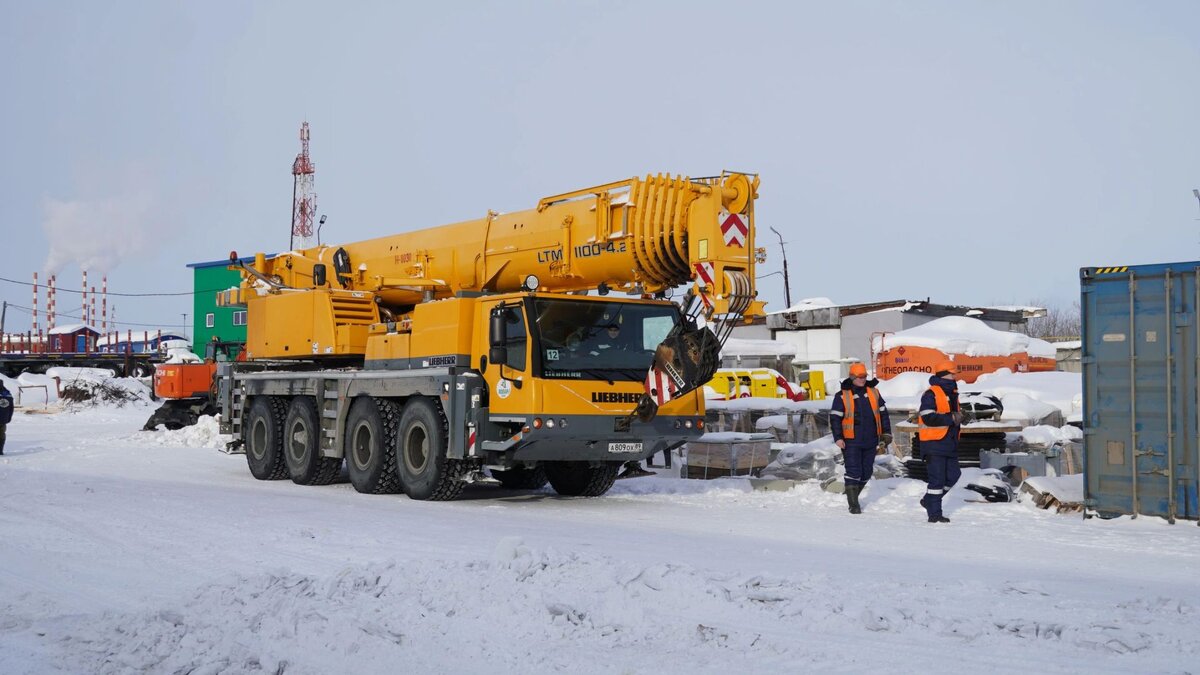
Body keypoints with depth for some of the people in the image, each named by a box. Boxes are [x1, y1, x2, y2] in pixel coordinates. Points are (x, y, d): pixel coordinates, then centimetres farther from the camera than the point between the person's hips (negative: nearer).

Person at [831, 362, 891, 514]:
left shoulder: (873, 393, 9)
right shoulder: (842, 396, -4)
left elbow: (883, 413, 15)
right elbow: (835, 417, -5)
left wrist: (886, 433, 10)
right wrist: (838, 438, -13)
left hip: (870, 441, 5)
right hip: (851, 442, -5)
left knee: (866, 472, 11)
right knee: (853, 472, -8)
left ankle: (853, 496, 30)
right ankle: (853, 504, -3)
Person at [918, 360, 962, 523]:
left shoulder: (952, 393, 18)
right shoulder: (931, 394, -11)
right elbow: (928, 418, -22)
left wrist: (958, 418, 9)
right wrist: (950, 418, -20)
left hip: (949, 443, 9)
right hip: (934, 443, -9)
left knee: (953, 474, 9)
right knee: (937, 478, -6)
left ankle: (929, 500, 25)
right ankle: (934, 514, 1)